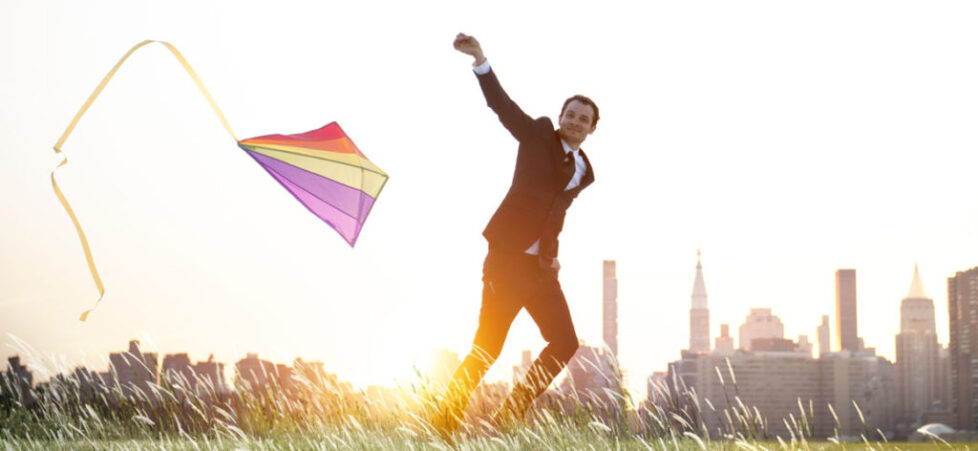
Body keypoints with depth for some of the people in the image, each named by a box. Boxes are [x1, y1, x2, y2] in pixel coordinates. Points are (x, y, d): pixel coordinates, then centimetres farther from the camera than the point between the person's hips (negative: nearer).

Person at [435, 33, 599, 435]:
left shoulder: (583, 171, 15)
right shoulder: (539, 136, 1)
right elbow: (502, 104, -11)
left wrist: (552, 254, 12)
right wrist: (481, 61, -24)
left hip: (541, 267, 6)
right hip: (509, 258, -6)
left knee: (564, 342, 1)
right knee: (486, 348, -8)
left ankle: (510, 417, 11)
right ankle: (444, 422, 4)